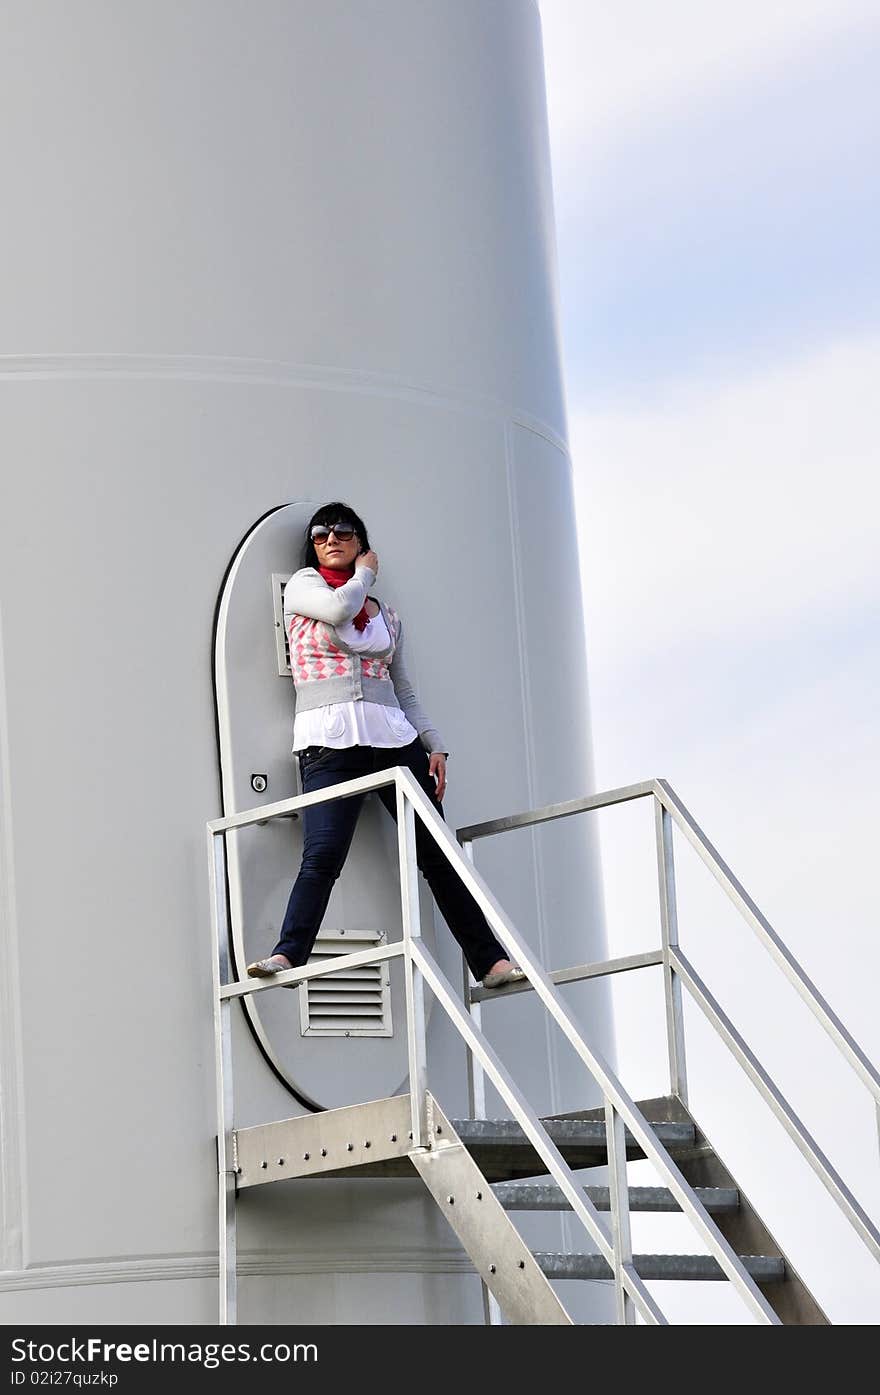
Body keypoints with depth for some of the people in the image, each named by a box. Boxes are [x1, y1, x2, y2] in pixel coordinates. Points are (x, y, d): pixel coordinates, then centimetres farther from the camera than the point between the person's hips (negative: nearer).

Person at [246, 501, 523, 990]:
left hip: (395, 738, 4)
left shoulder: (386, 615, 21)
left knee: (437, 853, 2)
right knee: (323, 854, -22)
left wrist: (436, 745, 8)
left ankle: (490, 961, 4)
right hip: (329, 742, -4)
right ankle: (289, 955, -25)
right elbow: (339, 608, -12)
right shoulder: (304, 585, 11)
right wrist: (365, 575, 8)